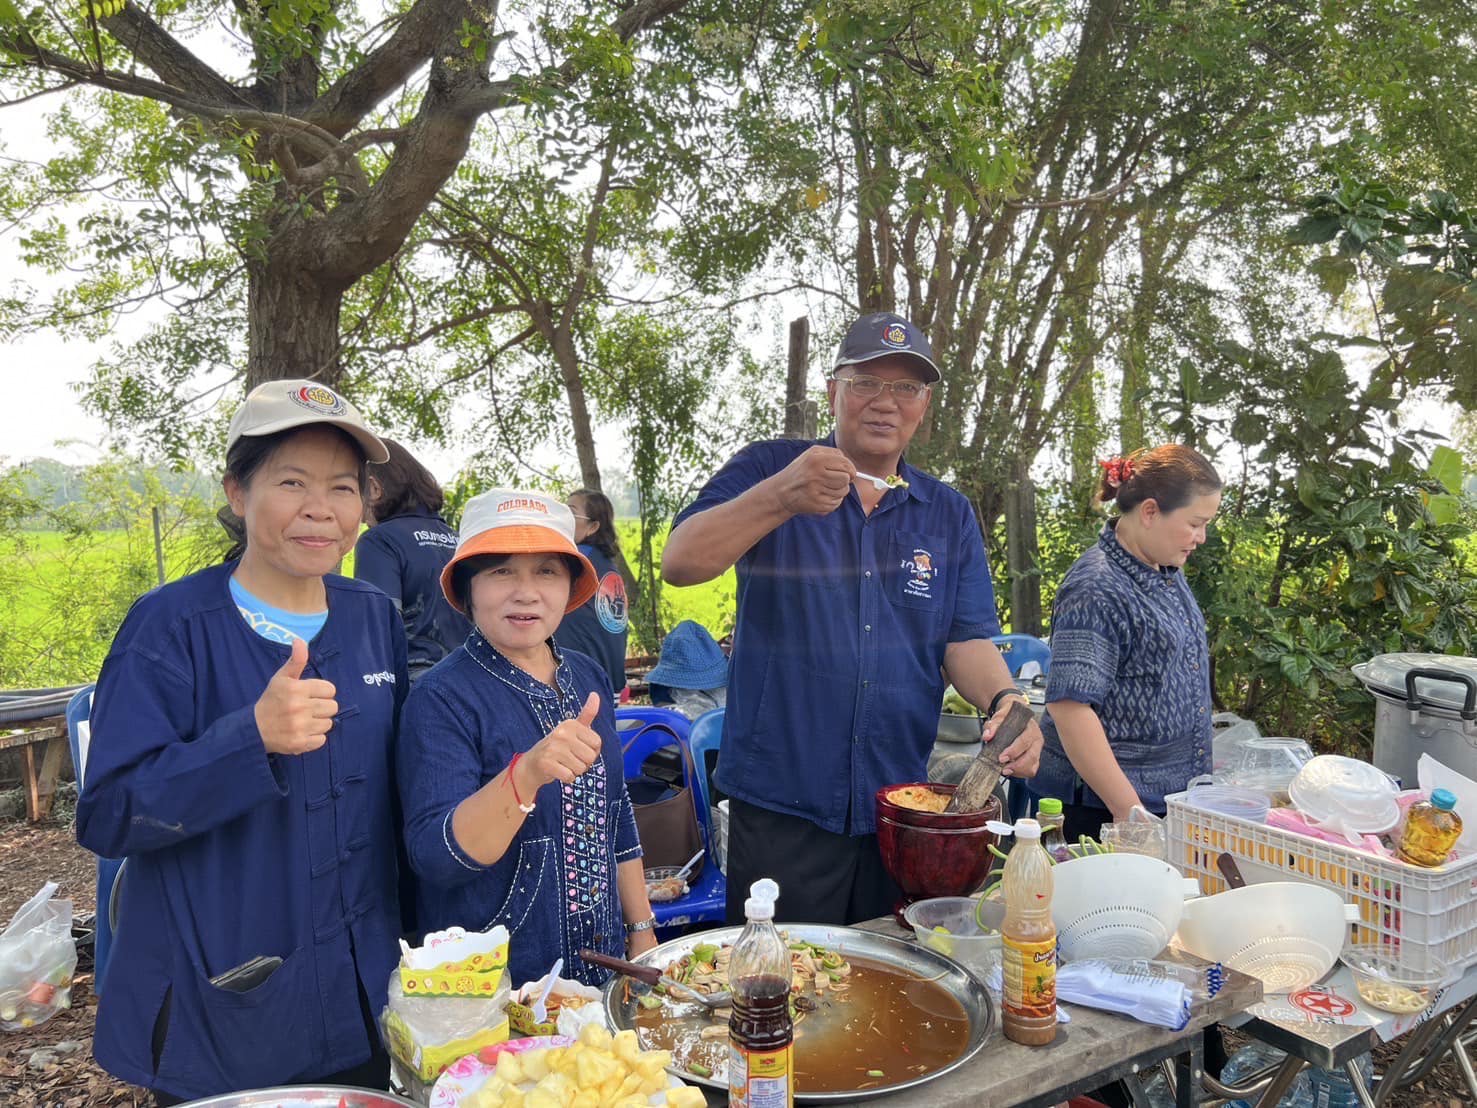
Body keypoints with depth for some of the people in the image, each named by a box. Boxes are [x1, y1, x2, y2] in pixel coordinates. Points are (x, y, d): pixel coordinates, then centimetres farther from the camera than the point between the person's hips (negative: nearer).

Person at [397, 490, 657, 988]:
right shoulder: (441, 698, -17)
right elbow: (436, 858, -26)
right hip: (489, 982, -6)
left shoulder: (588, 678, 1)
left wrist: (641, 929, 10)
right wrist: (526, 773, -40)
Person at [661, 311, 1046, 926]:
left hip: (902, 806, 4)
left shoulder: (949, 515, 10)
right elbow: (680, 563, -15)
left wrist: (1003, 701, -17)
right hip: (781, 806, -3)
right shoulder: (768, 470, -1)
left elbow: (967, 640, 5)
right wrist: (781, 497, -30)